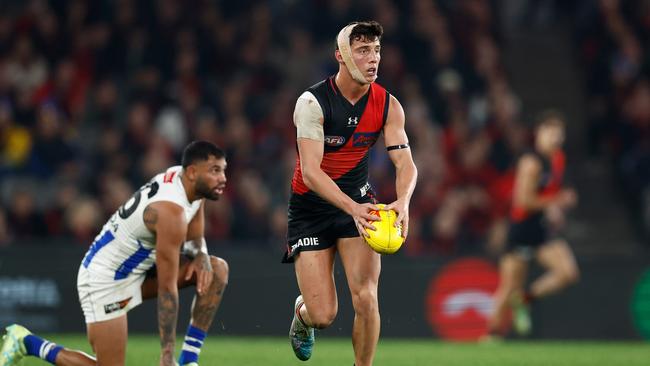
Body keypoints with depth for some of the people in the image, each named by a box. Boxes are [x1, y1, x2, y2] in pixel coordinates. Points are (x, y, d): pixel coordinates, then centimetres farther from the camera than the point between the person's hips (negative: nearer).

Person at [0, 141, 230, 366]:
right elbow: (167, 288, -27)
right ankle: (27, 342, 6)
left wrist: (200, 255, -10)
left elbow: (194, 237, 16)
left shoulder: (185, 179, -2)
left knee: (217, 269, -3)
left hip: (136, 269, 10)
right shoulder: (171, 211, -29)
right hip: (104, 279, -10)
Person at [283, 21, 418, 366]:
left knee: (365, 297, -16)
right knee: (323, 315, -5)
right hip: (311, 207, -3)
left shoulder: (388, 105, -8)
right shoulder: (313, 103, -21)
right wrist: (352, 208, -42)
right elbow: (310, 170, -28)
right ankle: (301, 312, 34)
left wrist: (403, 201, -35)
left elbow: (404, 161, -12)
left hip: (359, 200, 3)